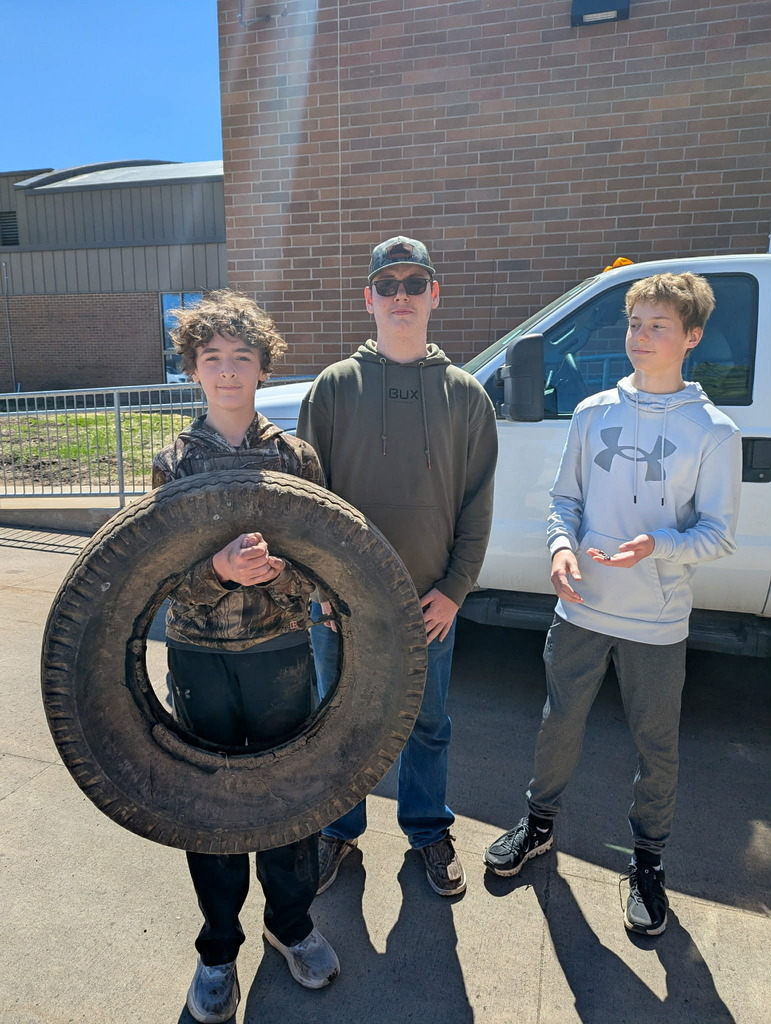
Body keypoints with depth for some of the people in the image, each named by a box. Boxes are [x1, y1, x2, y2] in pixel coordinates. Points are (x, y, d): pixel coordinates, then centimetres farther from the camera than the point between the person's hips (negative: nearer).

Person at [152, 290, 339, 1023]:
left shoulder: (295, 457, 0)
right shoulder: (174, 462, 0)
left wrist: (280, 569, -24)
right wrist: (218, 569, -26)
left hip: (279, 649, 0)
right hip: (198, 653, 0)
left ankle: (291, 922, 37)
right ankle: (218, 950, 34)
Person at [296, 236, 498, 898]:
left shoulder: (465, 394, 2)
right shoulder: (335, 385, -1)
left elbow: (477, 506, 2)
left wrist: (454, 589, -5)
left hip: (430, 600, 1)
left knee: (429, 725, 17)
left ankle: (427, 829, 42)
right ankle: (341, 830, 40)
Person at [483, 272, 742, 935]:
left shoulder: (714, 432, -7)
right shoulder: (594, 413, 2)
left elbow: (720, 534, -6)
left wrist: (657, 546, -25)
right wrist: (561, 545, -12)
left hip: (658, 623, -2)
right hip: (582, 608, 3)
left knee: (656, 747, 12)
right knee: (560, 724, 16)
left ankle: (648, 860, 37)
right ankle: (540, 823, 40)